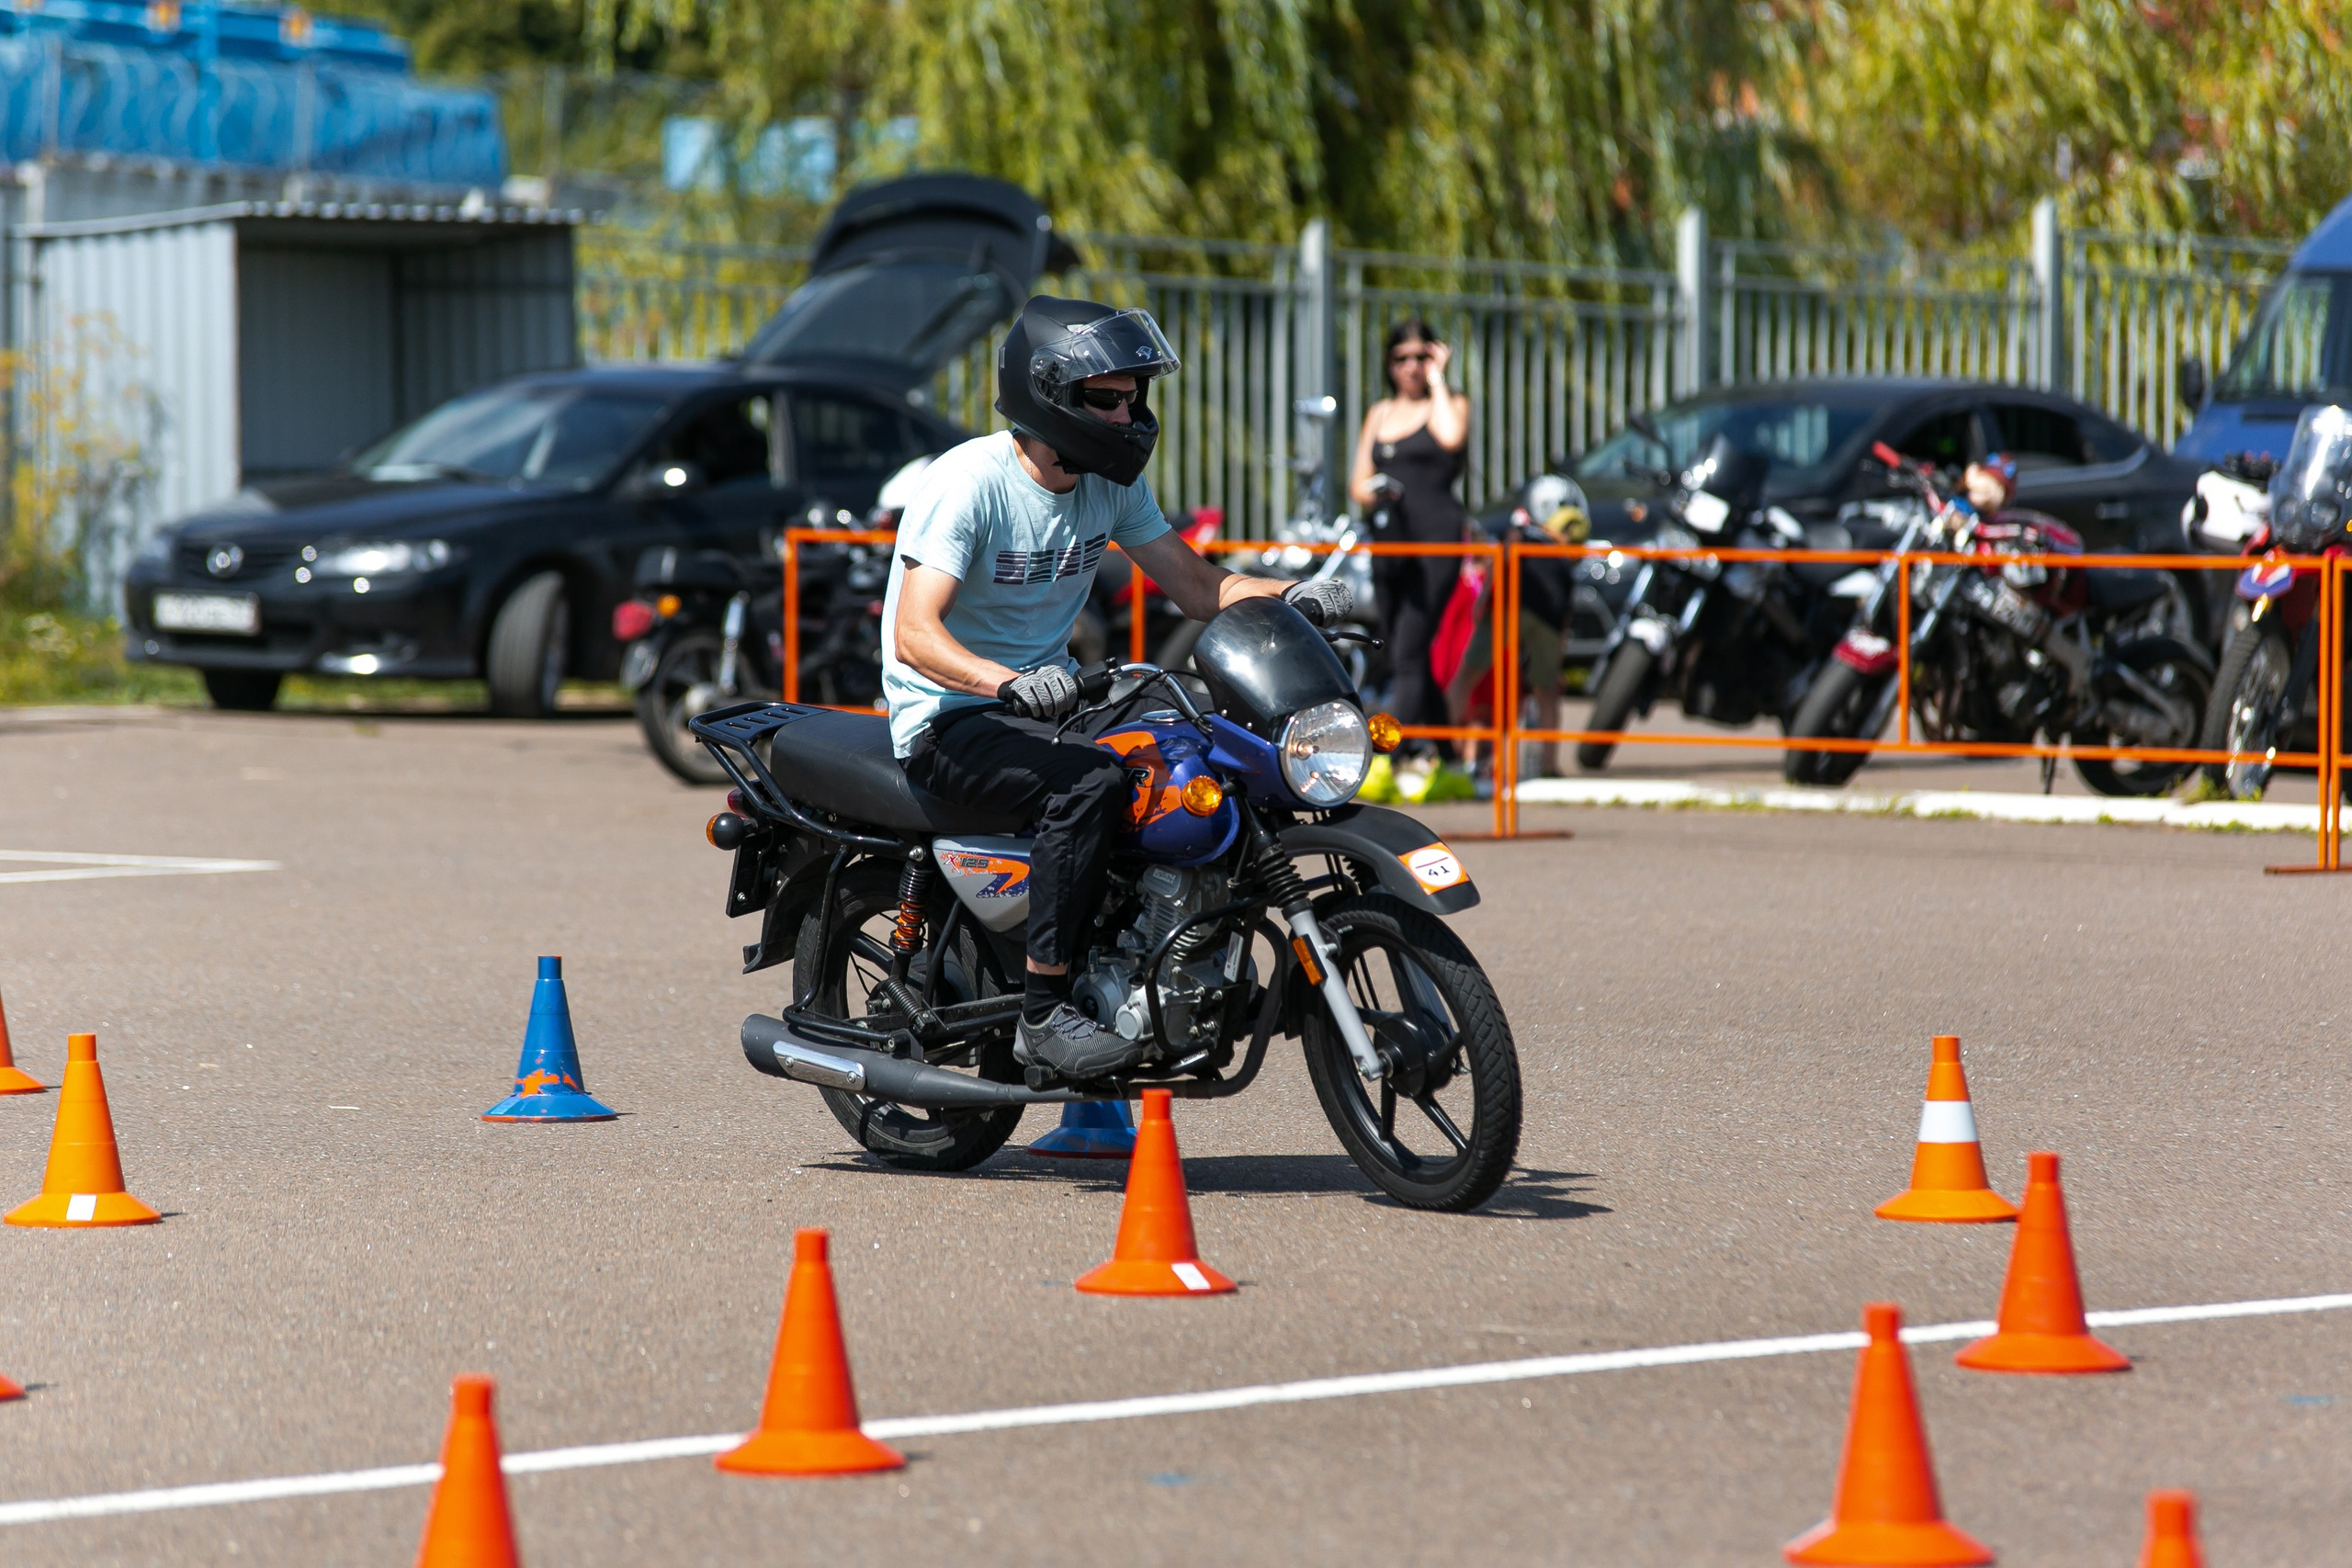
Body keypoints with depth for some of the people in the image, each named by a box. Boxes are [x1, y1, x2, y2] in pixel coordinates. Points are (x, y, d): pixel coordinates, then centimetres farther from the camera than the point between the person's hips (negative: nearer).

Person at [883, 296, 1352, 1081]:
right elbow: (915, 634, -26)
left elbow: (1197, 585, 8)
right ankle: (1042, 1015, -31)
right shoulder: (969, 480, -17)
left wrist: (1292, 598, -12)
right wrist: (1009, 684, -43)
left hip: (1044, 700, 8)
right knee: (1092, 780, -33)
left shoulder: (1113, 484, 6)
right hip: (949, 717, -8)